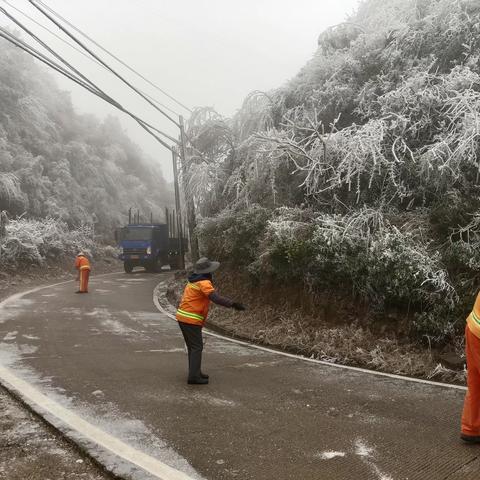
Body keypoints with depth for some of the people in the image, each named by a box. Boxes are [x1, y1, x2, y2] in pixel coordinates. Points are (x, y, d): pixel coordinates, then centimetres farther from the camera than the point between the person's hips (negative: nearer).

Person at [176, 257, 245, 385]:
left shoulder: (194, 281, 13)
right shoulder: (204, 283, -16)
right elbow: (215, 297, -30)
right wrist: (233, 304, -34)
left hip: (182, 317, 9)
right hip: (191, 320, -9)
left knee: (193, 346, 17)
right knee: (197, 347, -6)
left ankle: (195, 372, 23)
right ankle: (194, 376, -9)